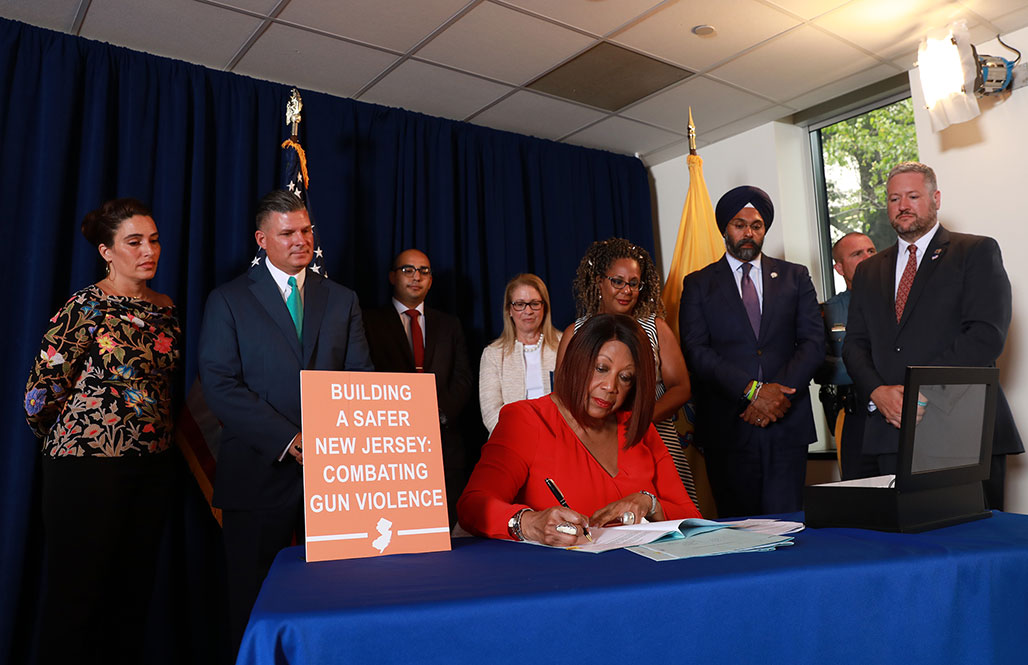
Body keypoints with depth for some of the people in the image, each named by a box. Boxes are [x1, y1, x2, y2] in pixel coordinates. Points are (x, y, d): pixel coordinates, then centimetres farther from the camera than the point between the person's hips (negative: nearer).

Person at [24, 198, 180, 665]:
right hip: (90, 465, -5)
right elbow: (42, 389, -6)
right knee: (77, 592, 6)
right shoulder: (85, 307, -8)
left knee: (134, 591, 13)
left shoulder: (166, 308, 10)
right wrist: (68, 440, 6)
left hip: (153, 465, 6)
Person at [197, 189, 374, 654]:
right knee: (256, 604, 8)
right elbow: (219, 385, -6)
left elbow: (361, 376, 7)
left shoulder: (342, 300, 12)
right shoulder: (228, 300, 4)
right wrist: (287, 438, -16)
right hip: (261, 472, -2)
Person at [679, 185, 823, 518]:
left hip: (787, 423, 1)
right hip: (727, 427, -1)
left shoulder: (795, 277, 13)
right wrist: (752, 390, -14)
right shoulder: (698, 284, 8)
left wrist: (777, 394, -10)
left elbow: (814, 342, 4)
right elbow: (696, 351, -4)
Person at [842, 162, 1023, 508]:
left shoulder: (977, 252, 5)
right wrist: (878, 393, -8)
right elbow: (855, 344, 11)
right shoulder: (869, 271, 19)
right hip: (890, 434, 3)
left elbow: (987, 335, -8)